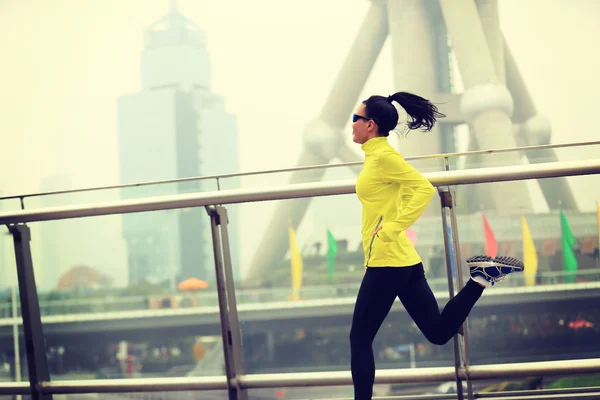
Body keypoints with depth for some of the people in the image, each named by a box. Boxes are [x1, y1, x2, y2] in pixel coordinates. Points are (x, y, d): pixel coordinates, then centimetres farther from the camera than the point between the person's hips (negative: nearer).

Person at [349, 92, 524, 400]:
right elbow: (412, 188, 28)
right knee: (438, 332, 10)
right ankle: (482, 277, 1)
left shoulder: (382, 155, -12)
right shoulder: (377, 155, 15)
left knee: (360, 339, 0)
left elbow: (424, 189, -22)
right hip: (401, 259, 10)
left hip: (387, 262, -10)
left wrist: (392, 229, -25)